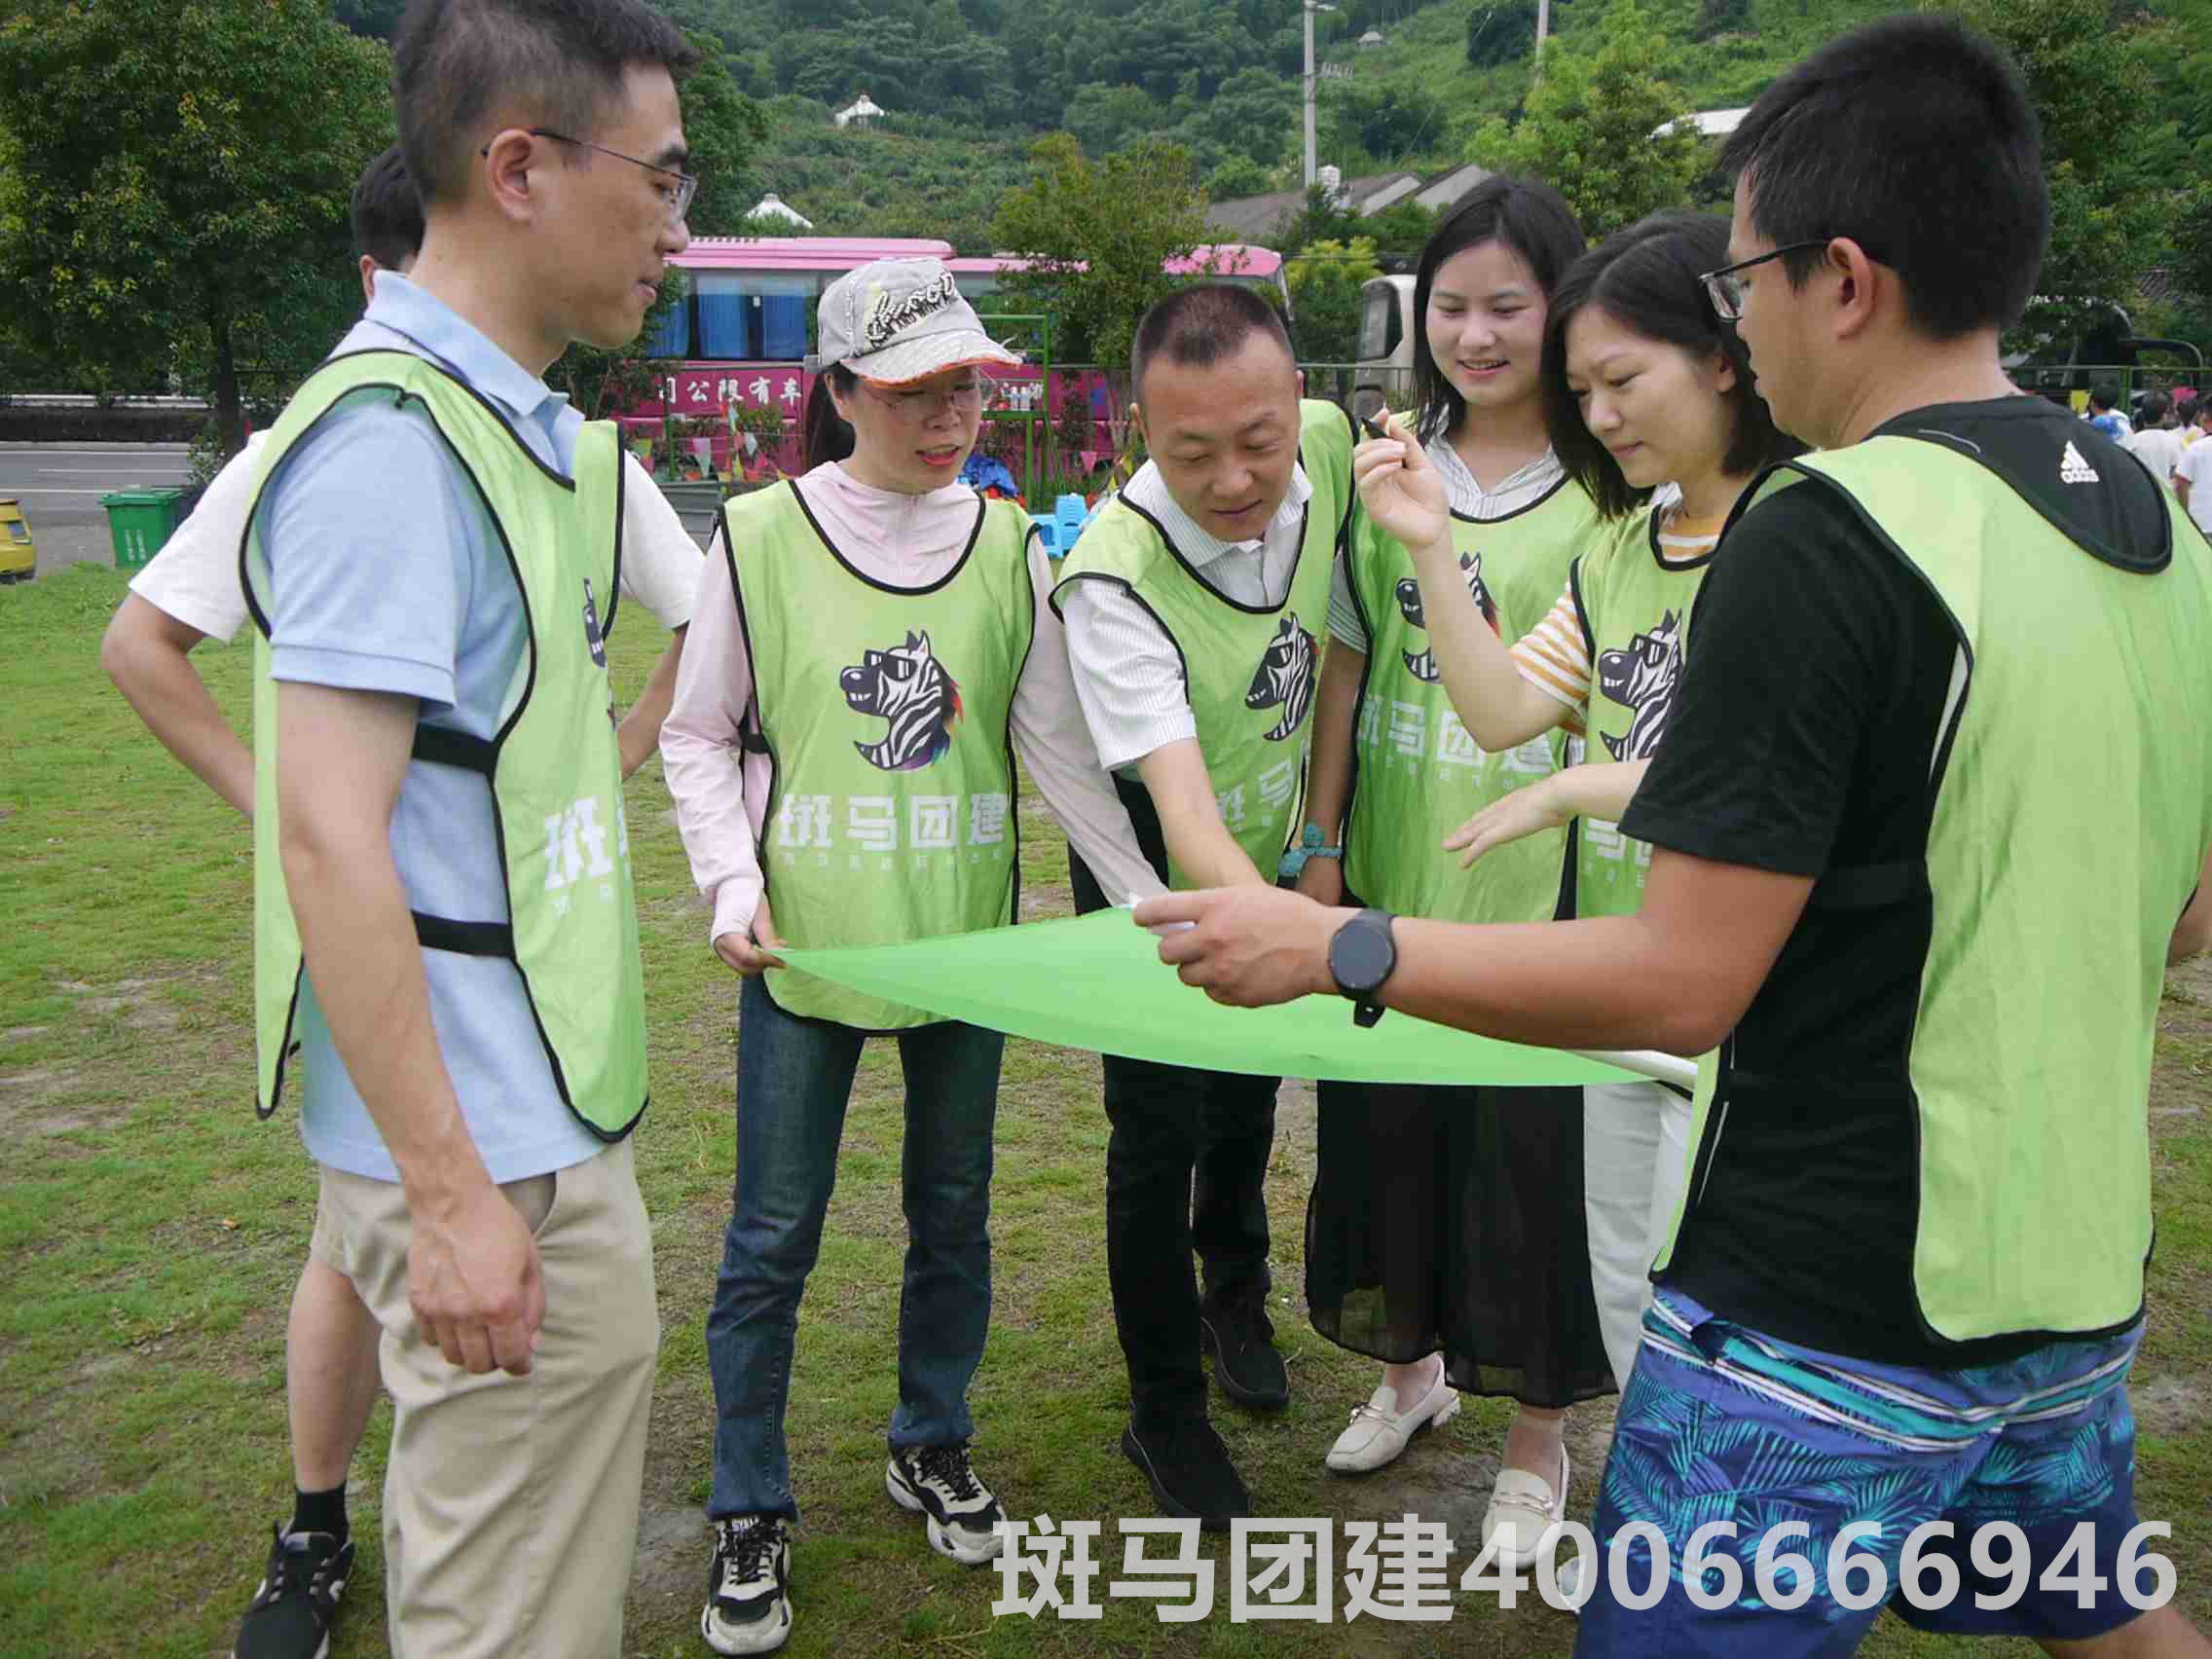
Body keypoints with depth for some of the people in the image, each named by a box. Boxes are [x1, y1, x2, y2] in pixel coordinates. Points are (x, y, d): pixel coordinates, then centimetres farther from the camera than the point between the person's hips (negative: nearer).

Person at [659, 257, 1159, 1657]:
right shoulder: (762, 536, -7)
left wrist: (1151, 899, -2)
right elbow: (700, 733, 1)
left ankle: (933, 1446, 39)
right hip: (805, 944, -2)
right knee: (773, 1239, 6)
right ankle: (752, 1512, 24)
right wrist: (735, 884, -12)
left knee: (954, 1213, 16)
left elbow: (1060, 746, 2)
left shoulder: (1007, 545, 0)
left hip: (965, 939, 3)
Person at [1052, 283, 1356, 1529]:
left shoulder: (1329, 446, -20)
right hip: (1157, 877, -5)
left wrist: (1320, 831, 0)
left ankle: (1237, 1295, 52)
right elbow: (1184, 816, -43)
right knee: (1159, 1137, 3)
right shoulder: (1114, 575, -36)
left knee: (1248, 1102, 23)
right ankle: (1165, 1408, 26)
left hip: (1276, 858, 5)